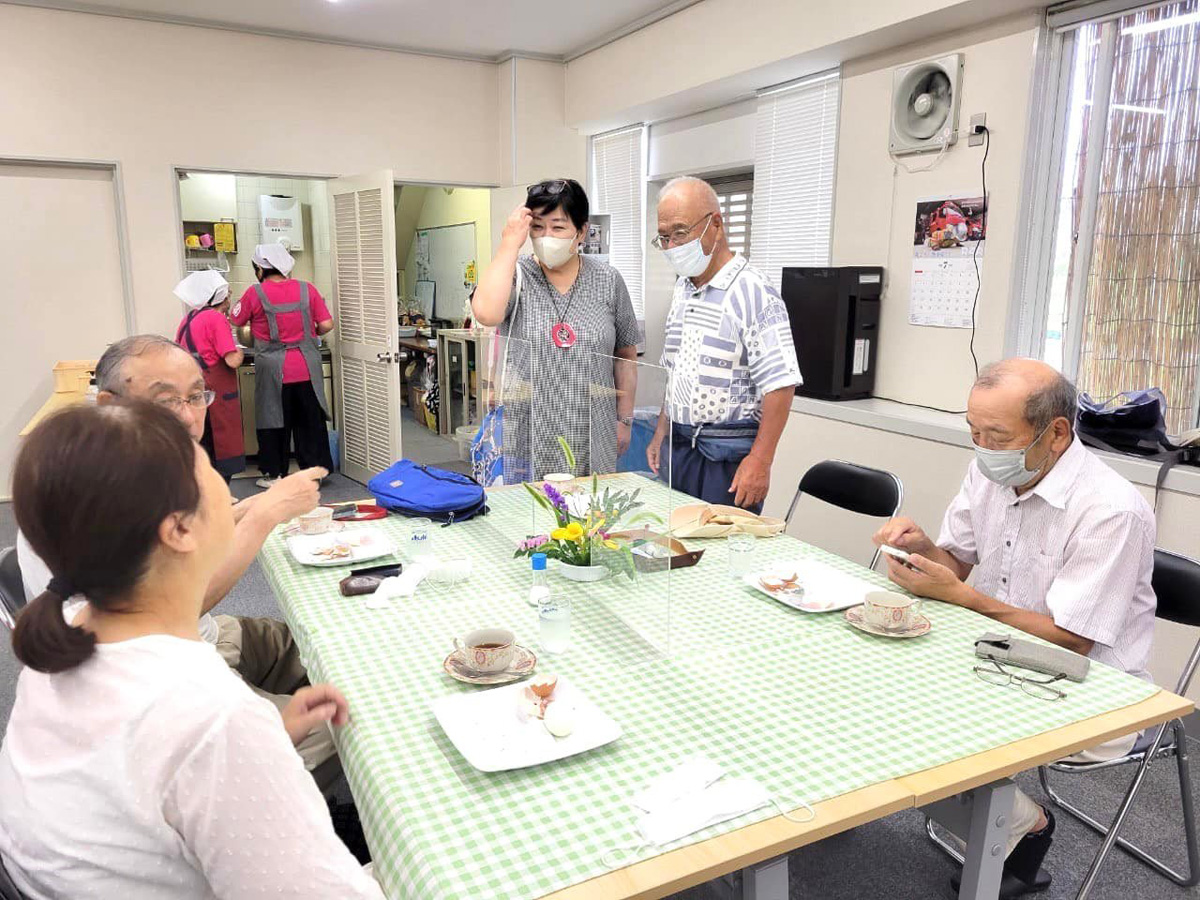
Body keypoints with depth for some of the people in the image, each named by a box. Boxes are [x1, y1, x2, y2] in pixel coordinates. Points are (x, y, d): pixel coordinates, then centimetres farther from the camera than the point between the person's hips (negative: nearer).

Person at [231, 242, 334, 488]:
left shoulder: (255, 293, -6)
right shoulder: (307, 290, -1)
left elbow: (235, 323, 5)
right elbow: (327, 325, -3)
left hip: (273, 371, -2)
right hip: (307, 369, 2)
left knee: (274, 422, 10)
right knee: (309, 421, 11)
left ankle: (275, 473, 16)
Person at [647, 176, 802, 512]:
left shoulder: (753, 292, -14)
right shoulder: (682, 289, 12)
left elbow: (780, 384, -18)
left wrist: (760, 460, -20)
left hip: (729, 453, -7)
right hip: (680, 446, 7)